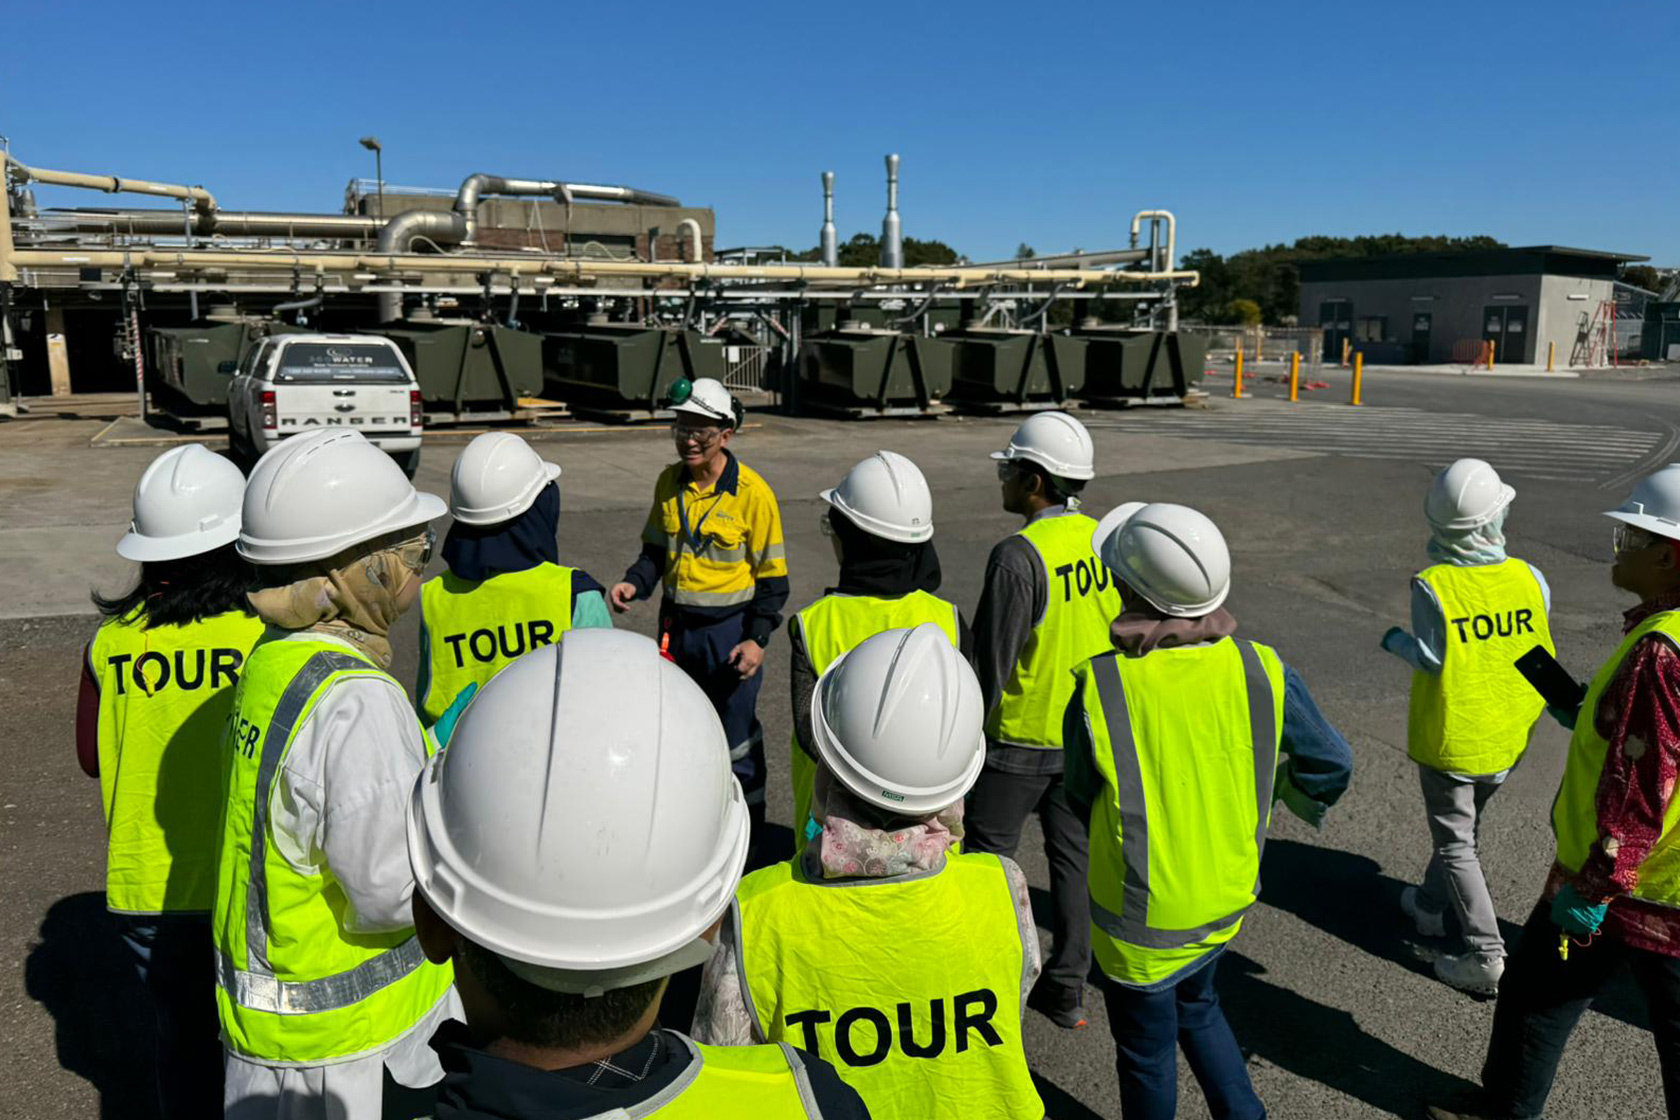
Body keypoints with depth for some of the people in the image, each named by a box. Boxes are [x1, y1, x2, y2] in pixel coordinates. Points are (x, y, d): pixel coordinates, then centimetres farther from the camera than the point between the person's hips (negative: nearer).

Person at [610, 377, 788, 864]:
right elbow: (656, 550, 12)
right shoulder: (668, 483, 1)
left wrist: (757, 638, -15)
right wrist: (634, 583, -8)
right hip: (676, 625, 5)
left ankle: (747, 833, 25)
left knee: (736, 738, 6)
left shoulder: (752, 493, -14)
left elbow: (772, 576, -9)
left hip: (729, 630, -5)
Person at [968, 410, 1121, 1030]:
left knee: (987, 855, 9)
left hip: (1021, 739, -7)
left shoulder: (1018, 555, -22)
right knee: (1073, 853, 16)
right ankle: (1068, 990, 27)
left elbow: (992, 662, -20)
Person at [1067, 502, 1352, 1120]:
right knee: (1195, 1004, 33)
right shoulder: (1262, 671, -17)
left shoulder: (1097, 687, -28)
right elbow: (1331, 762, -1)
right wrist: (1303, 799, 21)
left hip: (1142, 917, -4)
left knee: (1145, 1049, 21)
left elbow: (1082, 799, -12)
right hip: (1228, 899, 4)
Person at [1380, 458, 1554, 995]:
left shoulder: (1432, 586, -23)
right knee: (1462, 825, 25)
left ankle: (1486, 955, 6)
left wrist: (1397, 642, -1)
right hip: (1508, 739, 5)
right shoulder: (1530, 579, -11)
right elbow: (1537, 654, -4)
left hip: (1450, 739, -5)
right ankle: (1431, 907, 43)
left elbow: (1431, 658, -19)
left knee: (1455, 844, 8)